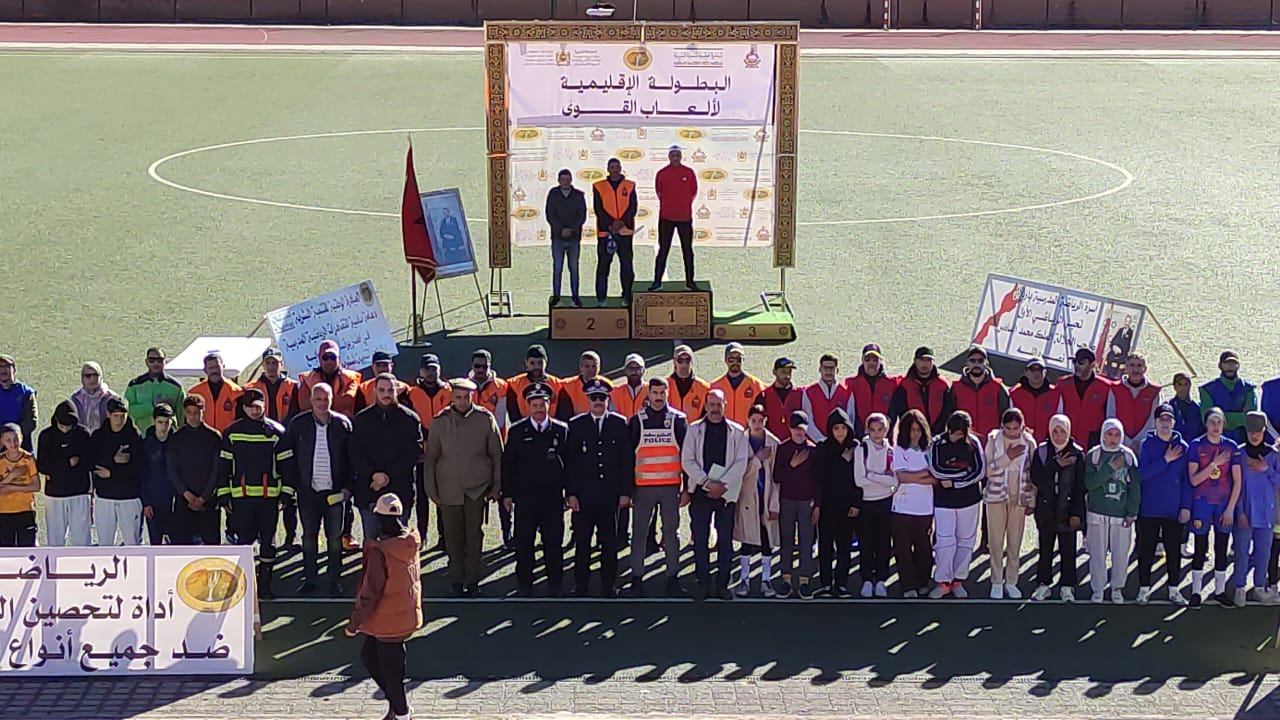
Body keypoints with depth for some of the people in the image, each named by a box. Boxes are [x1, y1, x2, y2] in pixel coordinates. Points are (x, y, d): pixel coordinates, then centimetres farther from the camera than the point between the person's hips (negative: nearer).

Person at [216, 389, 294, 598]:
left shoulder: (276, 432, 5)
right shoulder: (232, 432, 7)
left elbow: (286, 463, 7)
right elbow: (223, 464, 9)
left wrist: (287, 493, 2)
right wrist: (224, 494, 4)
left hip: (269, 495, 0)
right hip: (241, 496, 0)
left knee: (268, 541, 3)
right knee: (244, 540, -1)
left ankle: (265, 585, 11)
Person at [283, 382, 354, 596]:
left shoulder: (343, 423, 1)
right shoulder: (298, 424, 2)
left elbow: (352, 457, 5)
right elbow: (288, 457, 6)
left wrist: (348, 486, -1)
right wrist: (291, 486, 0)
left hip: (335, 491, -1)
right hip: (308, 491, 1)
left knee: (335, 538, 4)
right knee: (309, 536, 8)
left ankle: (334, 580, 13)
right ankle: (310, 579, 16)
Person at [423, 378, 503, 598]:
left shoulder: (485, 419, 0)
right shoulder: (440, 422, 2)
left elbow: (497, 455, 6)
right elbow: (430, 458, 8)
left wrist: (497, 486, 5)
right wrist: (431, 490, 5)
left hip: (477, 488, -1)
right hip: (449, 489, 1)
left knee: (474, 536, 1)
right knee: (453, 538, 5)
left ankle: (472, 581, 11)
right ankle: (456, 582, 15)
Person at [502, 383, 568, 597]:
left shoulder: (562, 430, 3)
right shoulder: (517, 431, 3)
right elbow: (507, 463, 5)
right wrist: (507, 494, 2)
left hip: (553, 497, 0)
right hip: (525, 497, 0)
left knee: (553, 543, 4)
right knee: (524, 544, 4)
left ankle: (554, 588, 14)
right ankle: (524, 587, 14)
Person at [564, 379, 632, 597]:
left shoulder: (620, 424, 7)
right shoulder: (576, 425, 6)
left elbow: (628, 459, 6)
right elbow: (569, 462, 4)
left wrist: (625, 492, 0)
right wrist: (571, 493, -4)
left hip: (611, 495, 0)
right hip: (583, 494, 0)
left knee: (610, 541, 5)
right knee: (582, 542, 2)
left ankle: (608, 585, 14)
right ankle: (581, 586, 11)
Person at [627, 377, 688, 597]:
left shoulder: (678, 420, 5)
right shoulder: (636, 421, 5)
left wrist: (687, 488, 1)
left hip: (671, 486, 0)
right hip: (643, 486, 0)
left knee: (671, 532, 4)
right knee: (640, 533, 1)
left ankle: (673, 578, 10)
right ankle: (637, 578, 7)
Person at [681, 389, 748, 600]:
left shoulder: (737, 432, 5)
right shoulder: (695, 430, 7)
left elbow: (741, 463, -1)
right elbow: (687, 461, 0)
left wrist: (722, 485, -11)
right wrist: (707, 483, -11)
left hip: (727, 493, 0)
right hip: (700, 492, 0)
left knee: (725, 541, 2)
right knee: (700, 540, 0)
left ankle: (722, 584, 8)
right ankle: (703, 583, 6)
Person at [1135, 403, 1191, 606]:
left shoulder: (1182, 446, 3)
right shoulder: (1147, 444, -1)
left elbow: (1187, 479, 3)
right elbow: (1143, 473, -13)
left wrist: (1186, 506, -3)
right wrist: (1165, 460, -18)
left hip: (1174, 510, 1)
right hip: (1149, 509, -1)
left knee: (1174, 551, 7)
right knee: (1146, 550, 4)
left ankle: (1174, 589, 16)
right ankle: (1144, 588, 12)